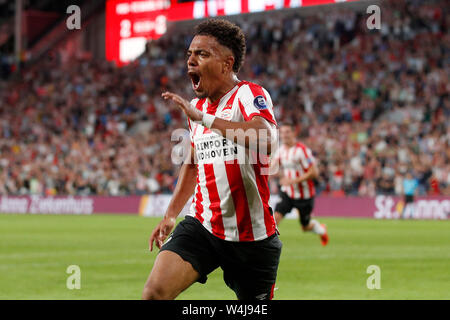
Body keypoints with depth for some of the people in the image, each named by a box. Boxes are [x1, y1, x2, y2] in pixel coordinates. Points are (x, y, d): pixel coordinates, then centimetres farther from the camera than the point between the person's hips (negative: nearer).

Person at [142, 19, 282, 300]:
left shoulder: (249, 95, -11)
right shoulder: (197, 107, 12)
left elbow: (266, 139, -34)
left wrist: (204, 118, -31)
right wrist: (171, 214, 26)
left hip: (252, 235, -5)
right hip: (201, 224, 5)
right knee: (155, 291, -16)